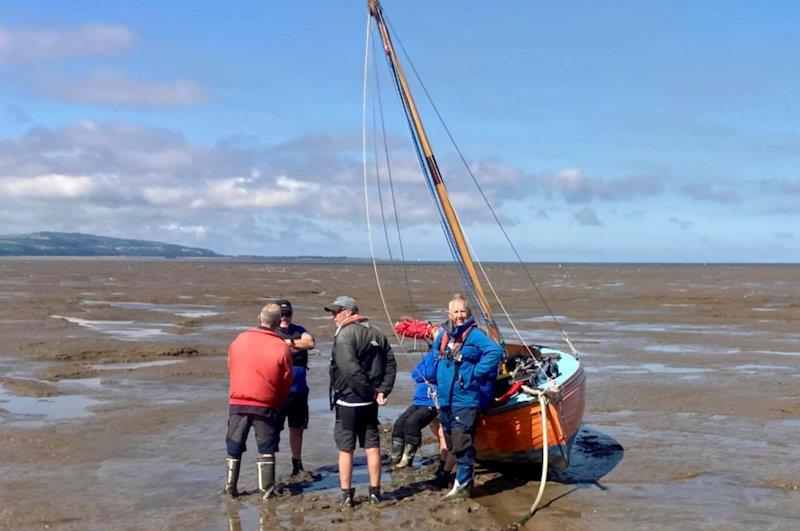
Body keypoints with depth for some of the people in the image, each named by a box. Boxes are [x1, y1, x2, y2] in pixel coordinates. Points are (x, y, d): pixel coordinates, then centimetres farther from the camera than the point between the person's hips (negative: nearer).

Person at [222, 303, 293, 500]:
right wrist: (278, 404, 14)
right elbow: (286, 382, -3)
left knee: (234, 447, 15)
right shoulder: (281, 348, -10)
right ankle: (266, 490, 11)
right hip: (266, 407, -2)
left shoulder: (239, 340, -1)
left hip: (237, 404, 2)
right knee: (266, 448, 10)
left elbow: (231, 368, 10)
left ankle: (231, 488, 19)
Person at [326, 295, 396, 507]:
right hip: (370, 402, 7)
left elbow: (351, 369, -26)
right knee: (372, 445, 13)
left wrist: (370, 391, -16)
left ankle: (346, 494, 7)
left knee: (345, 448, 3)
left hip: (348, 401, -7)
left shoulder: (344, 335, -15)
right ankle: (375, 491, 17)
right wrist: (382, 390, -2)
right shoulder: (376, 333, 10)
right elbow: (390, 364, 6)